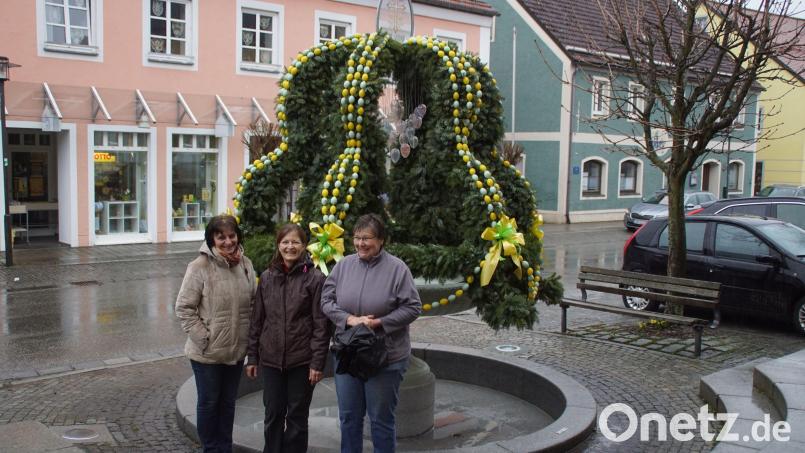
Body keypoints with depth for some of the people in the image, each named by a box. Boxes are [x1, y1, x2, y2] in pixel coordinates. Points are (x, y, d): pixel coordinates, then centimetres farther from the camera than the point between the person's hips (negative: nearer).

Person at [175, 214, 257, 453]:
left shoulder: (245, 264, 0)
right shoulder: (200, 267, -15)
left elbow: (253, 303, 10)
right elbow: (184, 308, -13)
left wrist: (249, 337, 5)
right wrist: (203, 339, -16)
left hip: (236, 350, 5)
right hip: (207, 352, -4)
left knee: (228, 402, 18)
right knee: (208, 402, 12)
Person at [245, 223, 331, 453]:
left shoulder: (315, 278, -8)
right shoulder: (267, 277, 5)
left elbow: (321, 324, -9)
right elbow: (257, 320, 9)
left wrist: (318, 362, -12)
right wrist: (252, 356, 8)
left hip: (302, 361, -3)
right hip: (271, 359, 3)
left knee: (297, 416, 9)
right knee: (273, 414, 12)